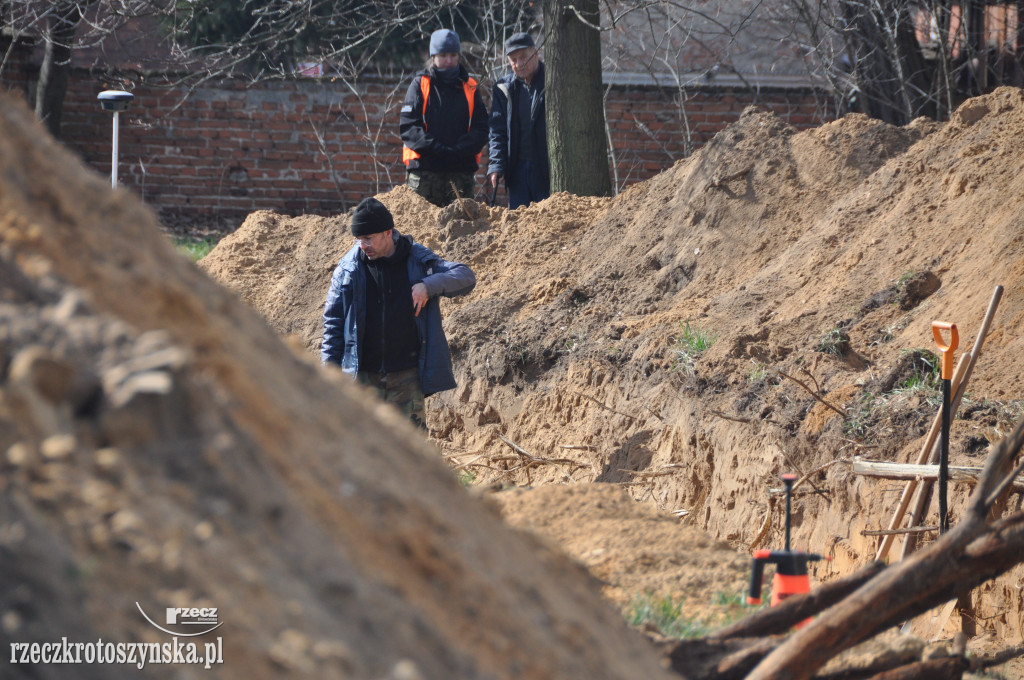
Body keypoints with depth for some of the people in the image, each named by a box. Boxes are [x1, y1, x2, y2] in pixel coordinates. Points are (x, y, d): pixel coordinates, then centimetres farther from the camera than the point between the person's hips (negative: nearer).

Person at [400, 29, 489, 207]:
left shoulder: (470, 88, 14)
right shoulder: (420, 84, 8)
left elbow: (481, 129, 6)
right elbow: (407, 127, -1)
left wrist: (460, 150, -12)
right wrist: (435, 148, -15)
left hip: (461, 171, 2)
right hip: (425, 170, -2)